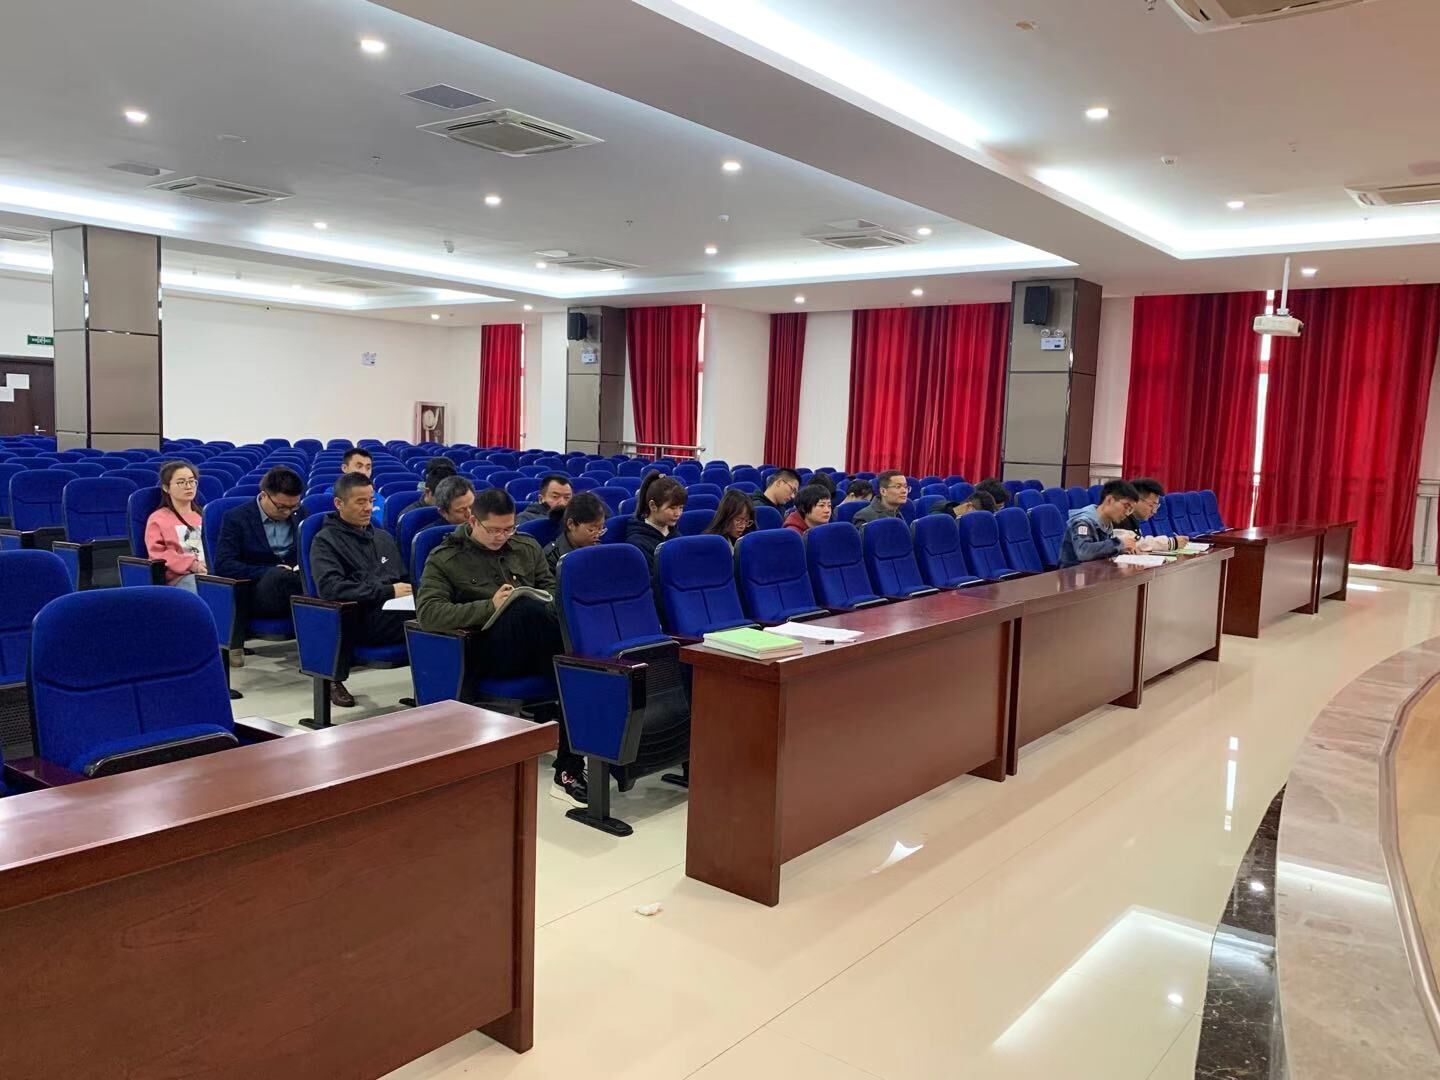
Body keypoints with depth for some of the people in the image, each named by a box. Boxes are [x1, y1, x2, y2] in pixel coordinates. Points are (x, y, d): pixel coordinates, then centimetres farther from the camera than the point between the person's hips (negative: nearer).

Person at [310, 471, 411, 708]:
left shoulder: (383, 537, 28)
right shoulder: (325, 541, 7)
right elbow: (330, 588, -9)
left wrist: (409, 595, 5)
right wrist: (387, 591, -14)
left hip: (394, 611, 7)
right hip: (361, 620, -6)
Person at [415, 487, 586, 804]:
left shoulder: (527, 547, 18)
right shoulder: (445, 559, 4)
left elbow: (551, 588, 25)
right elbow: (427, 612, -8)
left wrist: (549, 609, -1)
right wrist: (489, 607, -18)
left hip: (538, 645, 4)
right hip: (489, 652, -4)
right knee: (529, 608, -36)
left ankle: (569, 771, -25)